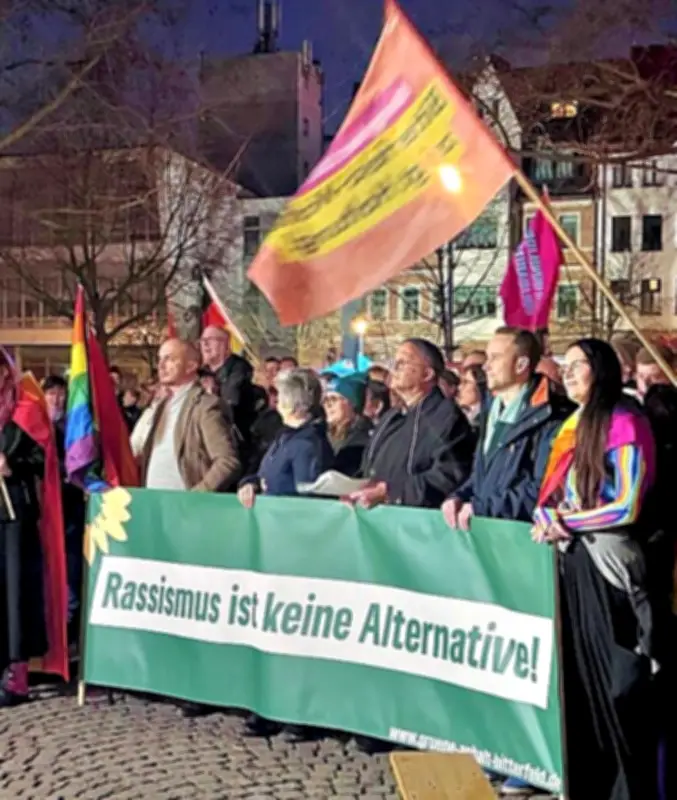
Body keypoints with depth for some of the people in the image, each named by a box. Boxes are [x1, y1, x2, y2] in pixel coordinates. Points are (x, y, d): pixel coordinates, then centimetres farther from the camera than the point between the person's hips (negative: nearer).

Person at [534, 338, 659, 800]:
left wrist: (566, 523, -11)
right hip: (571, 562, 8)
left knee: (616, 679, 0)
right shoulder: (573, 426, 14)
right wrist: (547, 516, -4)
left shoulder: (624, 423, -10)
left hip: (606, 564, -8)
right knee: (577, 675, 12)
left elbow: (627, 506, -17)